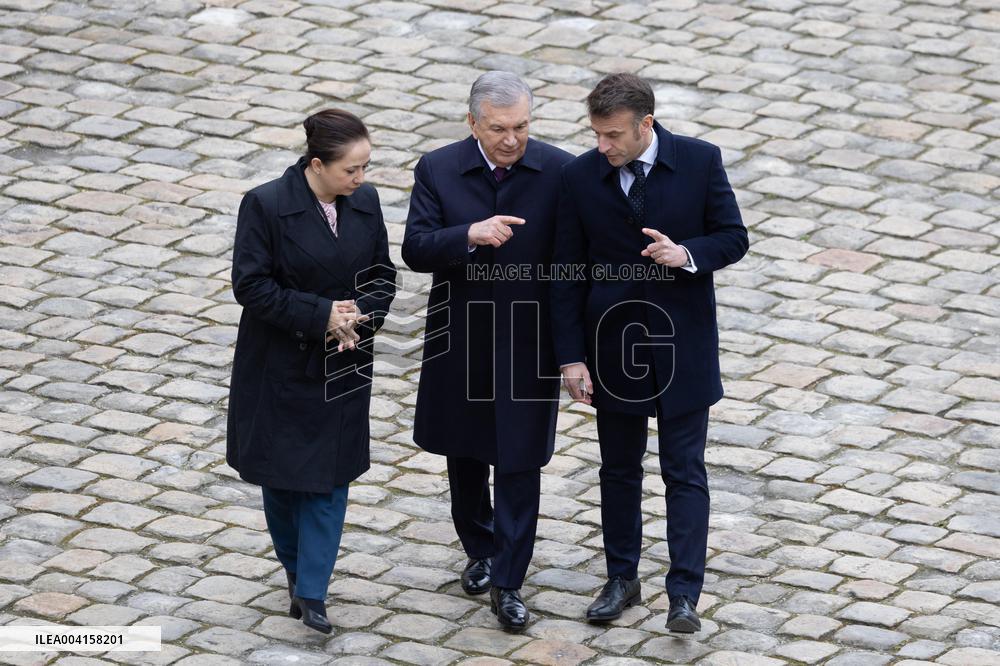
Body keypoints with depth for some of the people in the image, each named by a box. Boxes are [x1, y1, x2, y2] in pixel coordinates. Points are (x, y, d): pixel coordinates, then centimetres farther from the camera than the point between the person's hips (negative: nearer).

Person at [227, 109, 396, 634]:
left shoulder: (364, 202, -3)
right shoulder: (266, 205, -17)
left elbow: (382, 275, 5)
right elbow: (251, 285, -17)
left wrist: (360, 315, -15)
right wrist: (321, 314, -22)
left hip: (341, 367, 3)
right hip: (279, 367, -3)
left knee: (330, 474, 1)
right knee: (281, 472, 10)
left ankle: (310, 591, 5)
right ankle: (297, 568, 32)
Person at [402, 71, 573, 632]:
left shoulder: (559, 171, -9)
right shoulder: (438, 171, -7)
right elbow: (416, 249, -13)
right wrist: (471, 235, -32)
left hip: (528, 342, -2)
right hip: (460, 341, 2)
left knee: (518, 461, -2)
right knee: (465, 455, 18)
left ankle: (507, 583, 5)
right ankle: (481, 551, 40)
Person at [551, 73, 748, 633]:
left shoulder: (700, 161, -10)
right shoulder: (581, 176, -7)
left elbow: (734, 238, -2)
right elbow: (569, 273, -3)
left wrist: (687, 254, -24)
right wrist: (571, 356, -7)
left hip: (683, 344, -2)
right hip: (613, 345, 2)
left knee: (685, 472, -1)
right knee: (619, 470, 14)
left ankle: (684, 596, -1)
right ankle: (622, 579, 28)